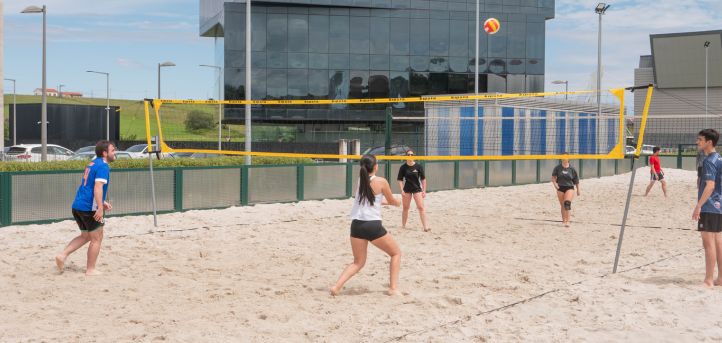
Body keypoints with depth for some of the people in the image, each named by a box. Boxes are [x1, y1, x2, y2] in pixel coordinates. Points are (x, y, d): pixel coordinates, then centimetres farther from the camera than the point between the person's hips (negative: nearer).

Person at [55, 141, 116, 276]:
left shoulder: (92, 164, 18)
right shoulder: (103, 166, -12)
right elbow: (98, 187, -24)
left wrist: (102, 202, 27)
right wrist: (100, 208, -29)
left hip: (77, 205, 9)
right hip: (90, 208, -9)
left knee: (85, 236, 22)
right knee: (96, 238, 4)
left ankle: (63, 255, 9)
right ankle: (90, 270, 9)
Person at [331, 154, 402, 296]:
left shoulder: (360, 181, 11)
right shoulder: (381, 182, -5)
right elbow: (393, 201, 10)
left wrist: (385, 201, 42)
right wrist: (398, 202, 34)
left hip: (357, 225, 5)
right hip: (373, 226, -5)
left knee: (358, 262, 17)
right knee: (396, 253, 16)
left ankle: (337, 286, -3)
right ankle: (393, 288, 8)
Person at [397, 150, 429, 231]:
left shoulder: (418, 166, -5)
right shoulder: (403, 167, -5)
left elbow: (423, 179, 1)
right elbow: (400, 180, -1)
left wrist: (424, 191, -1)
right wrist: (402, 190, -10)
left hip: (417, 189, -1)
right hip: (407, 189, 1)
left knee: (421, 207, -9)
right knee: (405, 208, 10)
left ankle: (425, 226, -12)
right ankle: (403, 226, 23)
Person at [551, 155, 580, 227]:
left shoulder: (572, 169, -1)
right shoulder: (558, 168, 1)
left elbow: (576, 180, 7)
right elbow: (553, 177, 3)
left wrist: (578, 190, 11)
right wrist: (555, 183, -16)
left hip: (569, 188, -2)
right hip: (560, 188, 2)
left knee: (567, 203, -20)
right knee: (562, 205, 9)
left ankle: (568, 221, -21)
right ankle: (564, 220, 24)